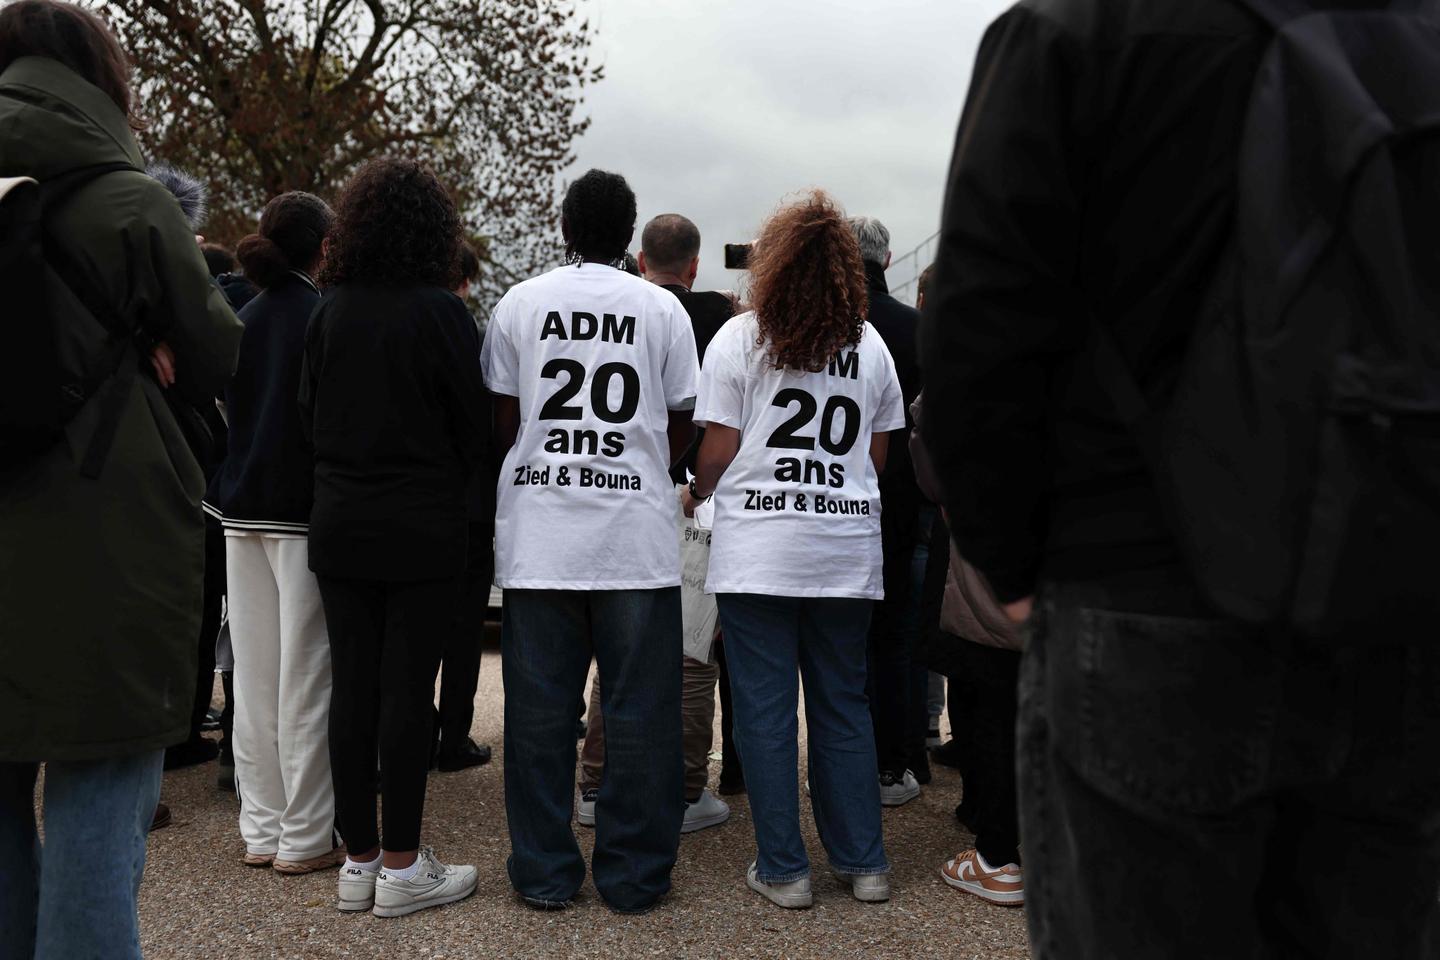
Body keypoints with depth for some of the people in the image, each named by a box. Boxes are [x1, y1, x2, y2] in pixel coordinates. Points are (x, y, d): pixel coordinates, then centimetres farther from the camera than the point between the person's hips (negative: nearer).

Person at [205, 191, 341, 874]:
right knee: (306, 675, -1)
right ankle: (304, 837, 7)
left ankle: (261, 829, 19)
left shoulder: (244, 318, 10)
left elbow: (226, 413, 15)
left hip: (242, 509, 7)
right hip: (303, 510, -7)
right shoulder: (324, 317, -10)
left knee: (254, 673, 10)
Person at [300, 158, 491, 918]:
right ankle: (402, 867, 11)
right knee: (407, 690, 2)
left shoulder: (328, 309, 2)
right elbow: (475, 421, -6)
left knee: (351, 686, 10)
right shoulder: (438, 311, -11)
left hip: (340, 524, 5)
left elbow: (308, 412, 9)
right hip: (422, 528, -4)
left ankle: (359, 858, 21)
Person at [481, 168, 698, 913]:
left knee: (539, 708, 8)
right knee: (639, 710, 7)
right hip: (638, 534, -1)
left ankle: (544, 873, 17)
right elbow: (679, 427, 5)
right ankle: (634, 874, 15)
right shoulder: (662, 309, 3)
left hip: (539, 535, 1)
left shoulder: (519, 304, 4)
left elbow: (500, 422, 4)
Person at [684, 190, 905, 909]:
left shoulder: (739, 338, -1)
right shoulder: (871, 346, 9)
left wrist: (695, 496, 15)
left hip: (757, 550, -3)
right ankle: (863, 862, 20)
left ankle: (783, 870, 11)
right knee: (844, 706, 13)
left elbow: (718, 451, -3)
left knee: (765, 709, 4)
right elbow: (878, 457, 11)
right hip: (848, 550, 4)